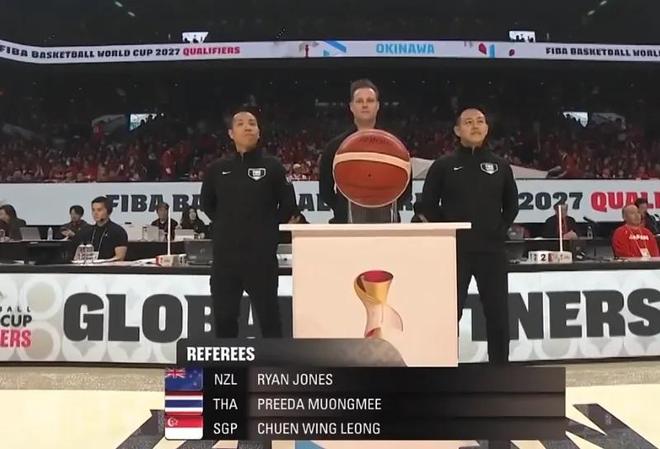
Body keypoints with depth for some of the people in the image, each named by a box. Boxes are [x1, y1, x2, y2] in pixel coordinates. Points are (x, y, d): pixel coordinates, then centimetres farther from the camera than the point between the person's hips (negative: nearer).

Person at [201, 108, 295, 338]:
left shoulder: (272, 166, 0)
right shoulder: (218, 168, 7)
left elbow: (287, 204, 4)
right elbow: (207, 203, 20)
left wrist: (269, 227, 0)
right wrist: (224, 225, 10)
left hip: (261, 253, -3)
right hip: (225, 253, 3)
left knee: (268, 314, 5)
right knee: (223, 316, 11)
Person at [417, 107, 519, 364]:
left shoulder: (500, 165, 9)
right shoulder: (444, 165, 1)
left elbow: (511, 205, 17)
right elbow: (427, 206, 2)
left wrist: (500, 230, 5)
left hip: (492, 250, 3)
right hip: (454, 251, -2)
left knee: (498, 314, 7)